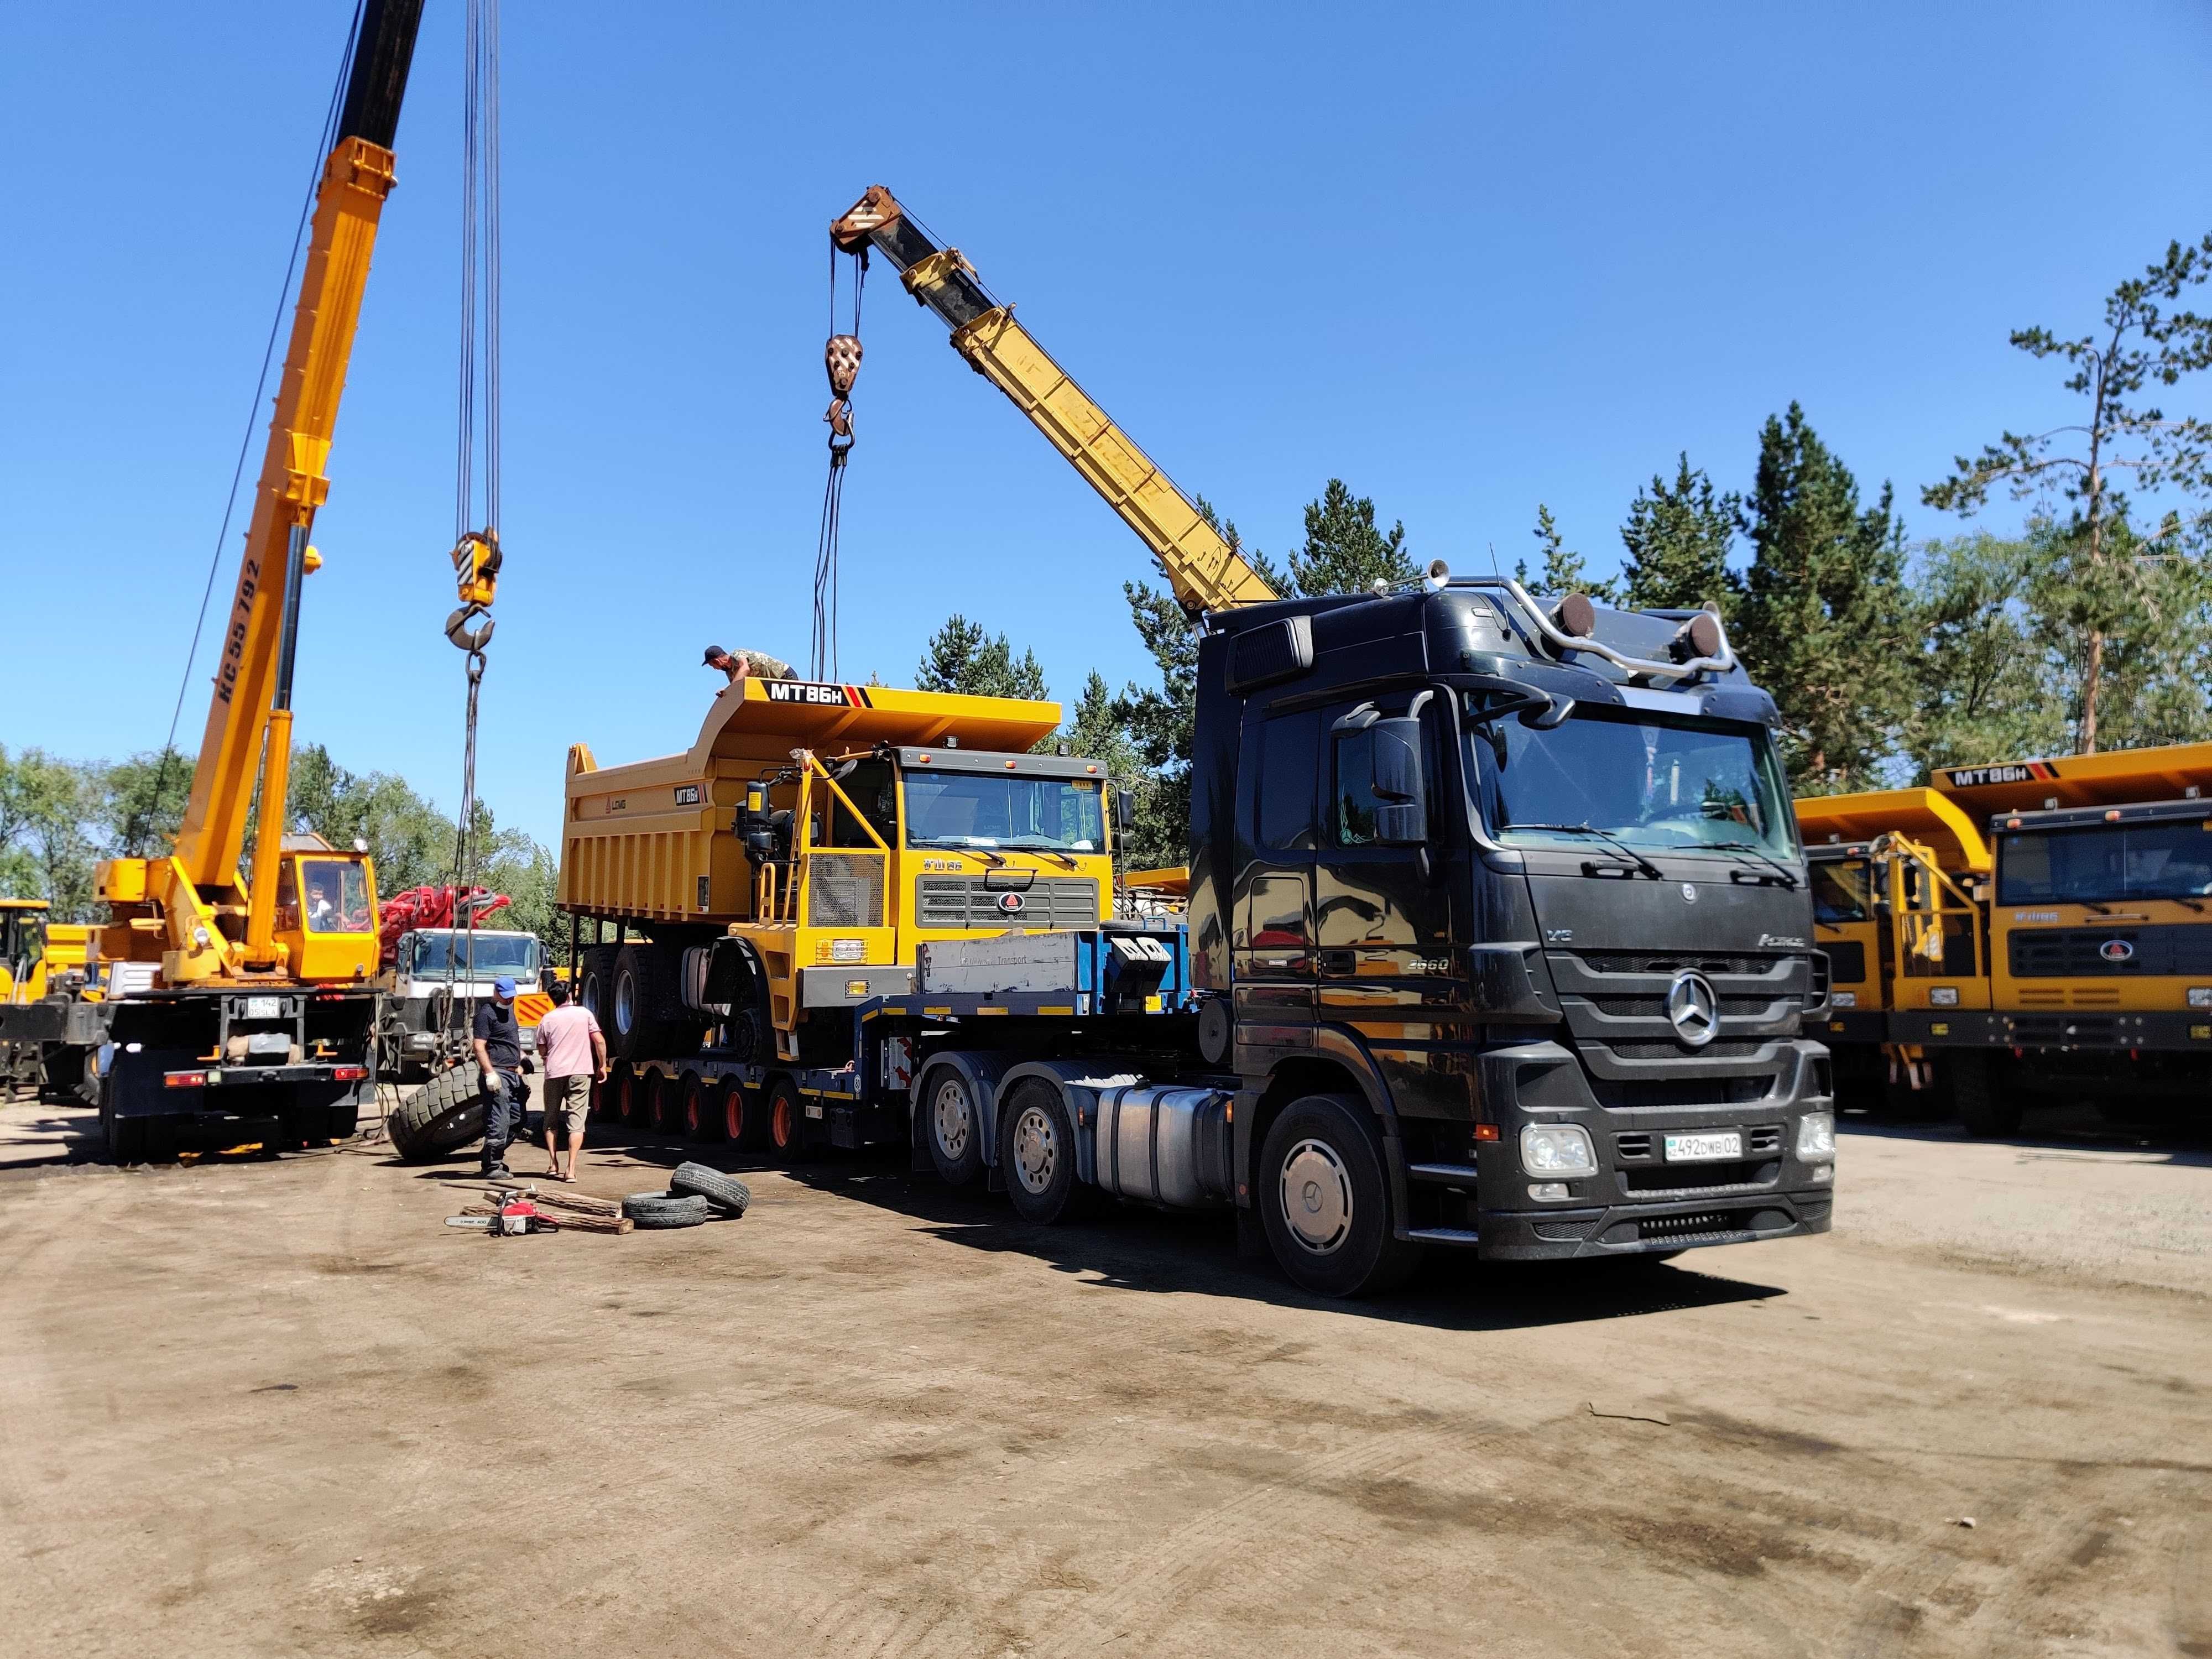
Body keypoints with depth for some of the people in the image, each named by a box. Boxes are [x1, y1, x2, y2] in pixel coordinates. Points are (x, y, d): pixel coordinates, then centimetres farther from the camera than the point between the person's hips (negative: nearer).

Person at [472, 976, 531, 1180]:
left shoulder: (509, 1010, 19)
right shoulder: (487, 1013, -9)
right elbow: (480, 1046, -17)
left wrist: (520, 1066, 27)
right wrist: (489, 1073, -25)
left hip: (514, 1074, 10)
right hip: (497, 1074, -10)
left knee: (516, 1120, 12)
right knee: (499, 1123, -11)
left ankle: (493, 1158, 23)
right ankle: (492, 1168, -6)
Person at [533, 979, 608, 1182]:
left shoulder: (547, 1020, 5)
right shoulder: (584, 1013, 2)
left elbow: (542, 1051, 10)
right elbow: (600, 1041, -2)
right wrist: (602, 1066, 7)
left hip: (554, 1073, 1)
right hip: (580, 1072, -1)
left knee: (551, 1120, 17)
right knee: (576, 1121, -2)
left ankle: (553, 1164, 12)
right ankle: (571, 1170, -10)